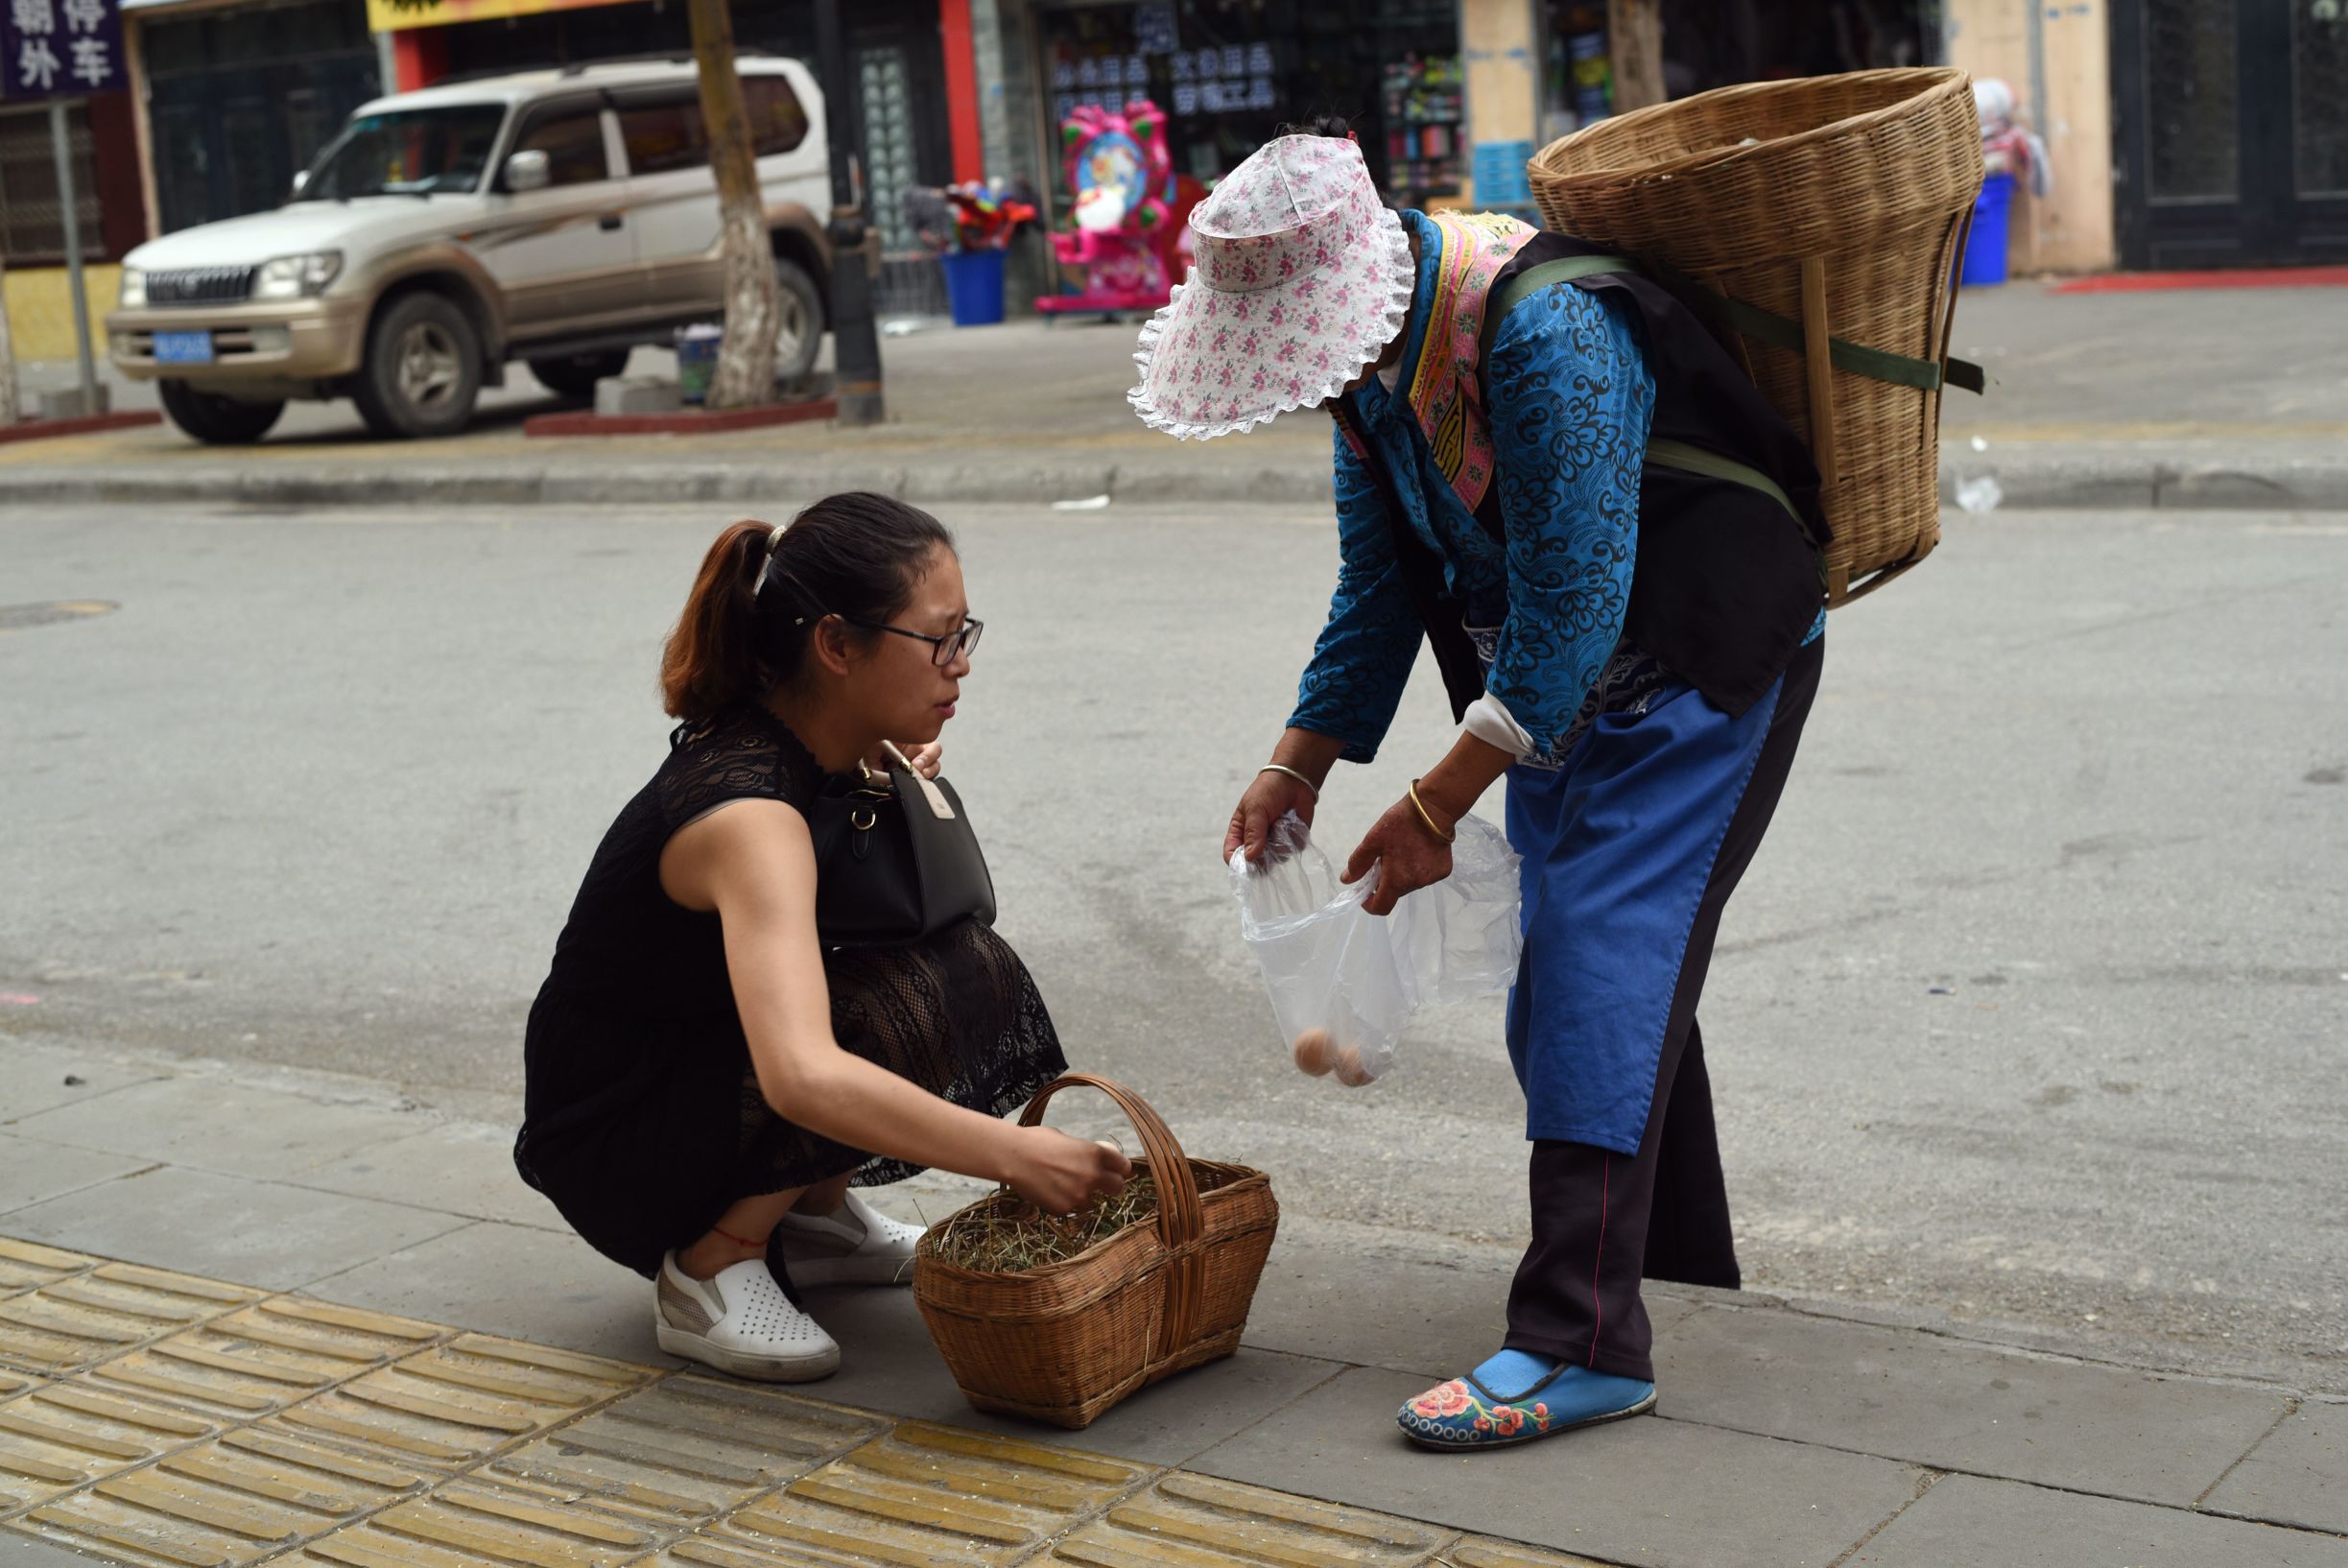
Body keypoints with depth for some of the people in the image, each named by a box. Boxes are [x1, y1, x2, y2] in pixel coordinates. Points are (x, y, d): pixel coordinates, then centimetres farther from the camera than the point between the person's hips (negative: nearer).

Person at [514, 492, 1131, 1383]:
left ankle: (810, 1216, 9)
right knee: (907, 1007, -28)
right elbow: (802, 1077, -46)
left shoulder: (798, 739, -4)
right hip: (609, 1143, -9)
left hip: (707, 1059, 9)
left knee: (968, 964, -4)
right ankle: (710, 1271, -12)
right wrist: (1013, 1154, -45)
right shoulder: (749, 815, -31)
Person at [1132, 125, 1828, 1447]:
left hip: (1701, 666, -9)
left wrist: (1437, 806, -25)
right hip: (1566, 675, 9)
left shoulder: (1546, 335, -30)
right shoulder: (1376, 344, -1)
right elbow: (1379, 581, 10)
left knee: (1599, 958, -16)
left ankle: (1584, 1345, -15)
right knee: (1561, 956, 12)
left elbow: (1573, 604, -29)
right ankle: (1677, 1247, 30)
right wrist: (1300, 764, 4)